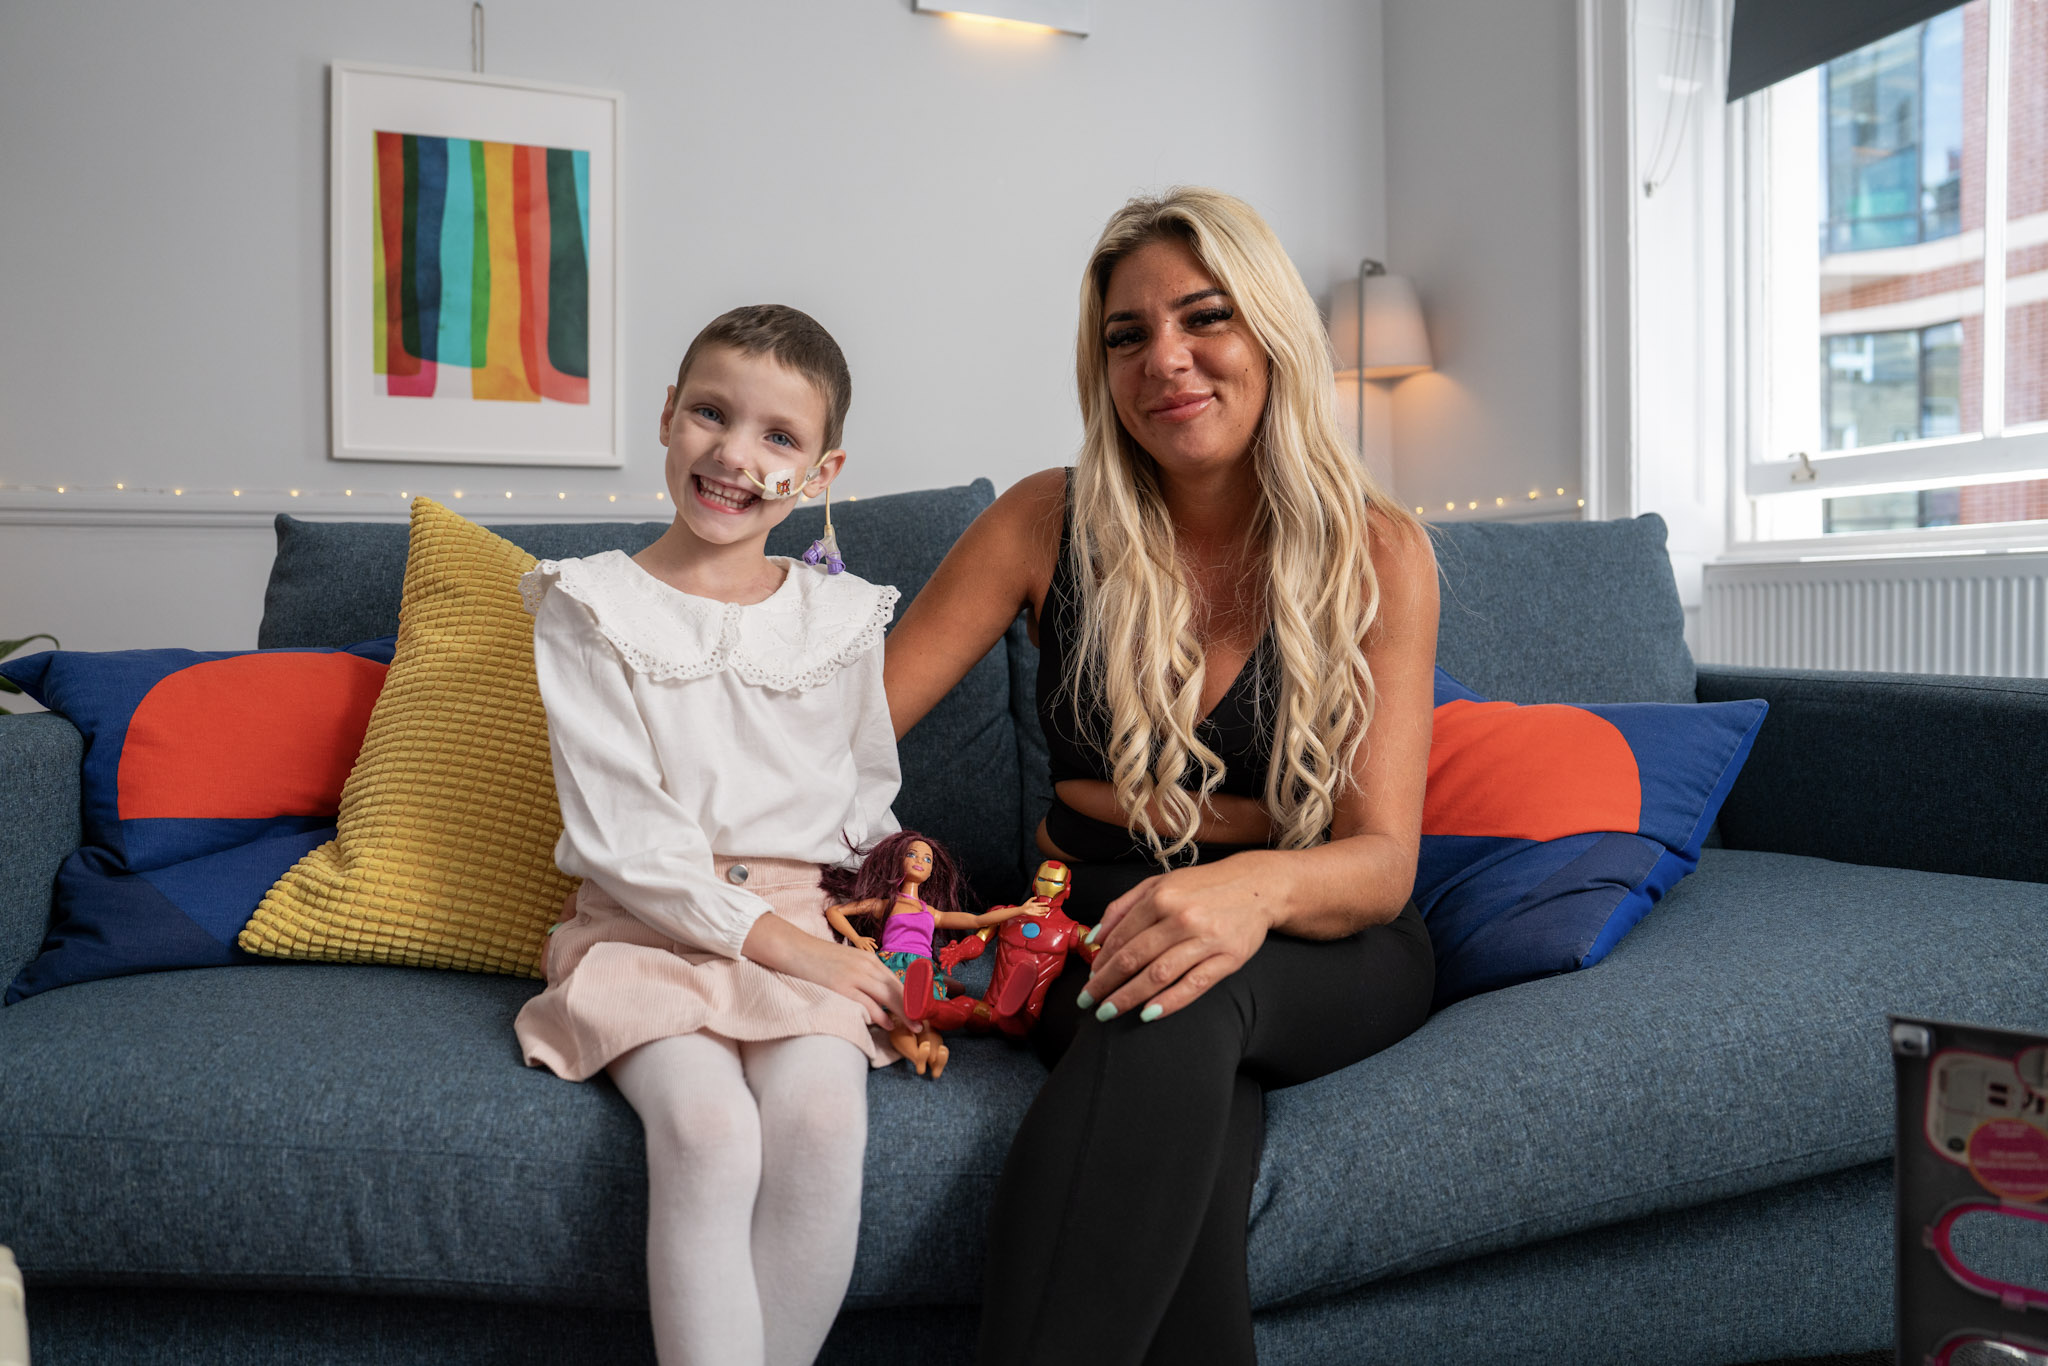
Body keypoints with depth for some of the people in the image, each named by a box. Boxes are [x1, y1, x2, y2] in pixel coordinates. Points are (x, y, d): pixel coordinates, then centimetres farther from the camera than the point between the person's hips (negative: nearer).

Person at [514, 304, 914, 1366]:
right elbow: (620, 835, -7)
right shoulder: (590, 609, 0)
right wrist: (766, 937, -14)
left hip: (809, 923, 2)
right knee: (708, 1129, -28)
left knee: (820, 1115, -26)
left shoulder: (840, 619, 10)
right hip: (650, 928, -2)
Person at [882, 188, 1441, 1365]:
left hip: (1319, 949, 0)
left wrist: (1258, 886, -37)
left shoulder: (1378, 551, -5)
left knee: (1190, 1000, -37)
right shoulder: (1051, 523, -1)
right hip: (1095, 922, 1)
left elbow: (1381, 861, -13)